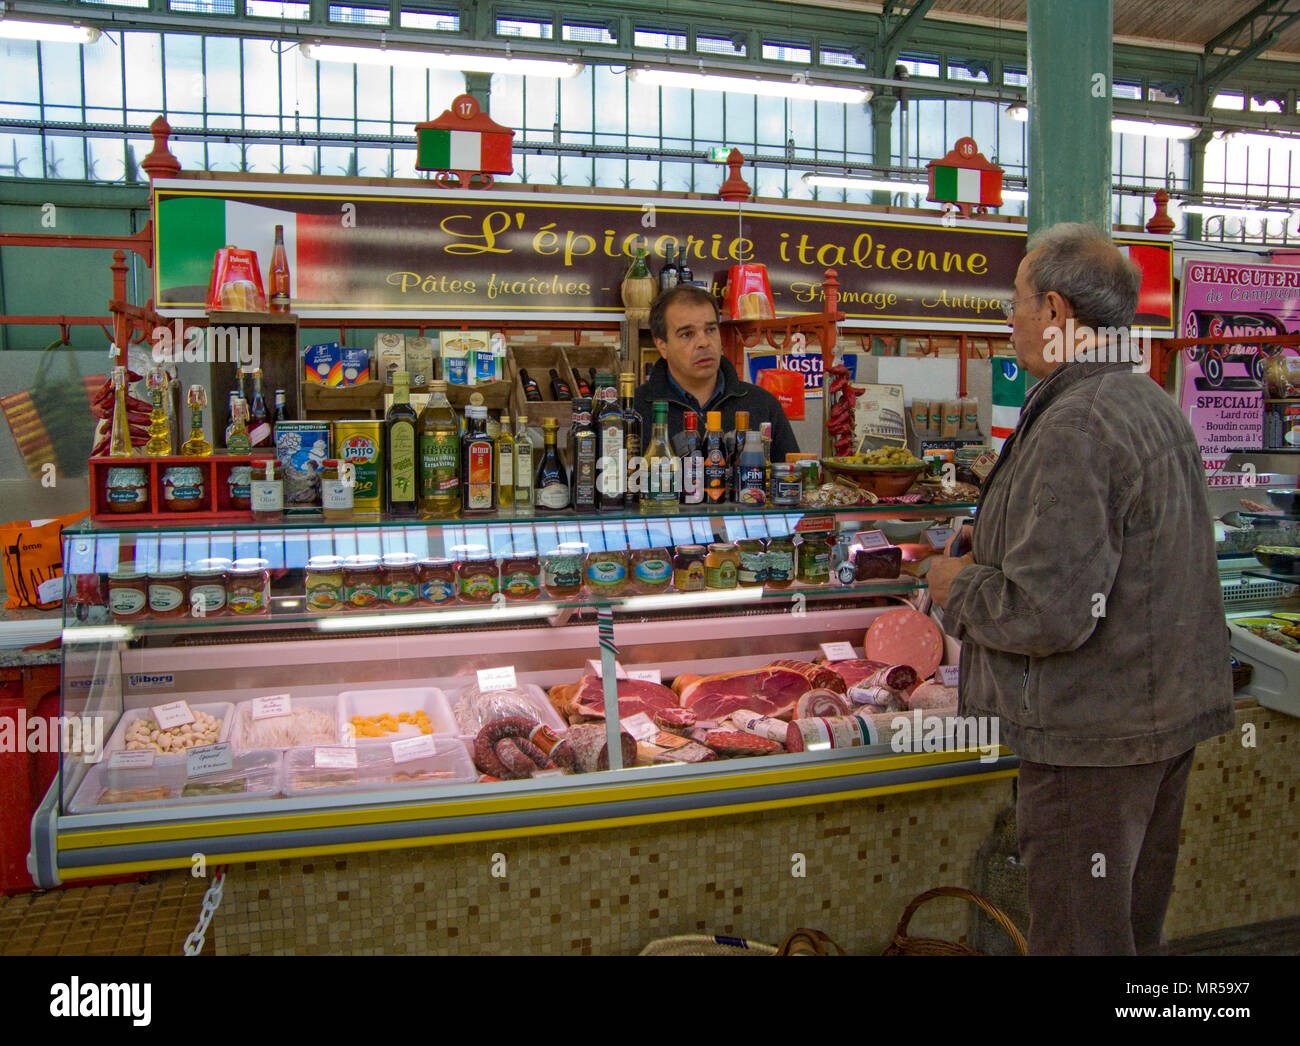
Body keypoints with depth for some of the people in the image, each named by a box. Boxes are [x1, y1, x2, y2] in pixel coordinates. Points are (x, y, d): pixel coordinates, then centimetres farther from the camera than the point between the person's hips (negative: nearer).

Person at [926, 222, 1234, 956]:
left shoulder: (1075, 426, -22)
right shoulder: (1156, 403, 11)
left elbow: (1050, 613, -27)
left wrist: (959, 585, -9)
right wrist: (998, 545, 15)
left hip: (1097, 734, -10)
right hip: (1174, 708, 10)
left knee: (1080, 934, 4)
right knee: (1136, 925, 22)